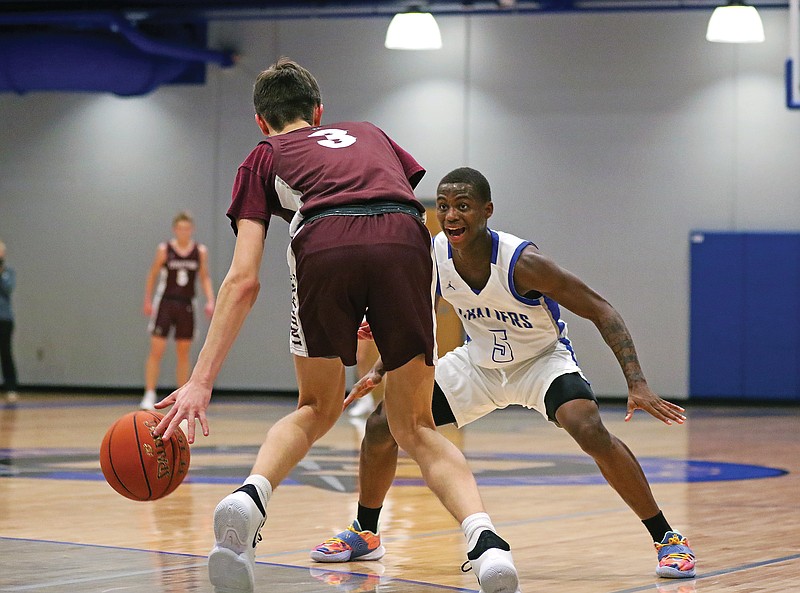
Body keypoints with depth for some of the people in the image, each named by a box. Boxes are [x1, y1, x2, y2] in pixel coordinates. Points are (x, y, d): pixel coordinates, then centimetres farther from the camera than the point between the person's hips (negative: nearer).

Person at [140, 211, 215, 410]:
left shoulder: (200, 251, 1)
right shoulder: (164, 250, -5)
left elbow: (205, 278, 8)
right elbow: (152, 276, 3)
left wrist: (210, 300, -4)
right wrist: (147, 301, 2)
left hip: (186, 306, 3)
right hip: (165, 302, -3)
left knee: (183, 352, 8)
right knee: (156, 350, -7)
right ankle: (149, 395, -5)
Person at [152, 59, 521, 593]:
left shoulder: (265, 157, 30)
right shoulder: (367, 133, 40)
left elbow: (244, 280, 18)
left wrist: (201, 381, 14)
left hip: (324, 247, -1)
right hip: (404, 243, 1)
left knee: (316, 410, 23)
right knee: (415, 427, 15)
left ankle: (250, 498, -6)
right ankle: (485, 540, -11)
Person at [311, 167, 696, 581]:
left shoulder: (521, 262, -32)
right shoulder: (432, 256, -18)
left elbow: (600, 311, -27)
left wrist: (637, 384, -35)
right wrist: (380, 370, -2)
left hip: (542, 359, -5)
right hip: (478, 362, 5)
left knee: (591, 431, -32)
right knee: (381, 426, -3)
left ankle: (667, 539, -18)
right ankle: (364, 534, 21)